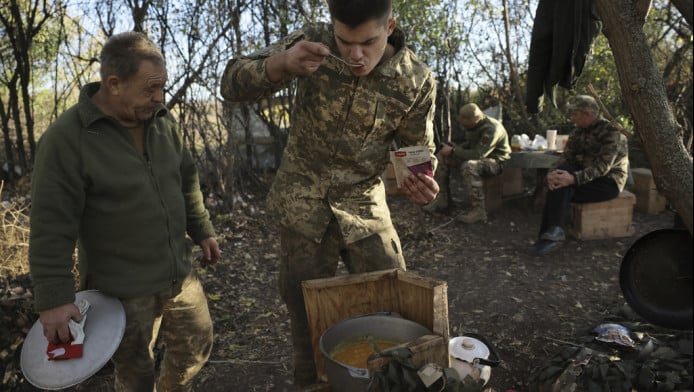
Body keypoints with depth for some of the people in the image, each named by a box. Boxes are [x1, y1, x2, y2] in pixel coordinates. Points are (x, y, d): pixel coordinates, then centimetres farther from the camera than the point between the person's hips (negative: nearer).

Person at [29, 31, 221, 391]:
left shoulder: (162, 121, 0)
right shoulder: (65, 139, -18)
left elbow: (187, 181, 11)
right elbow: (52, 227, -17)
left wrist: (202, 231, 15)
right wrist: (54, 299, -16)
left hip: (179, 274, 6)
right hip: (123, 290, -5)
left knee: (196, 347, 19)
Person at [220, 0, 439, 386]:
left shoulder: (417, 80, -12)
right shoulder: (313, 41, -12)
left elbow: (419, 150, 1)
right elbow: (232, 84, -12)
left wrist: (420, 180, -24)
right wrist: (281, 62, -34)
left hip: (364, 208, 1)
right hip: (303, 206, 0)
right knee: (308, 314, 11)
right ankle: (312, 382, 37)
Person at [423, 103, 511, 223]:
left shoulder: (491, 129, -29)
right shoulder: (473, 125, -2)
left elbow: (477, 155, -34)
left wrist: (453, 151, -26)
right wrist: (456, 147, -4)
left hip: (496, 161, -9)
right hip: (479, 155, 9)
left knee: (469, 166, -40)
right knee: (442, 157, -3)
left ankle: (478, 210, -32)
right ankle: (442, 199, 2)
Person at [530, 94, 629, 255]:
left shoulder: (611, 132, -14)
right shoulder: (578, 131, 9)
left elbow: (602, 167, -26)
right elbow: (567, 156, -2)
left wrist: (574, 178, -40)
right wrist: (555, 172, -25)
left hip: (609, 181, -6)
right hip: (586, 176, 6)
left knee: (562, 188, -29)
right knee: (558, 182, -26)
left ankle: (552, 235, -28)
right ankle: (552, 234, -29)